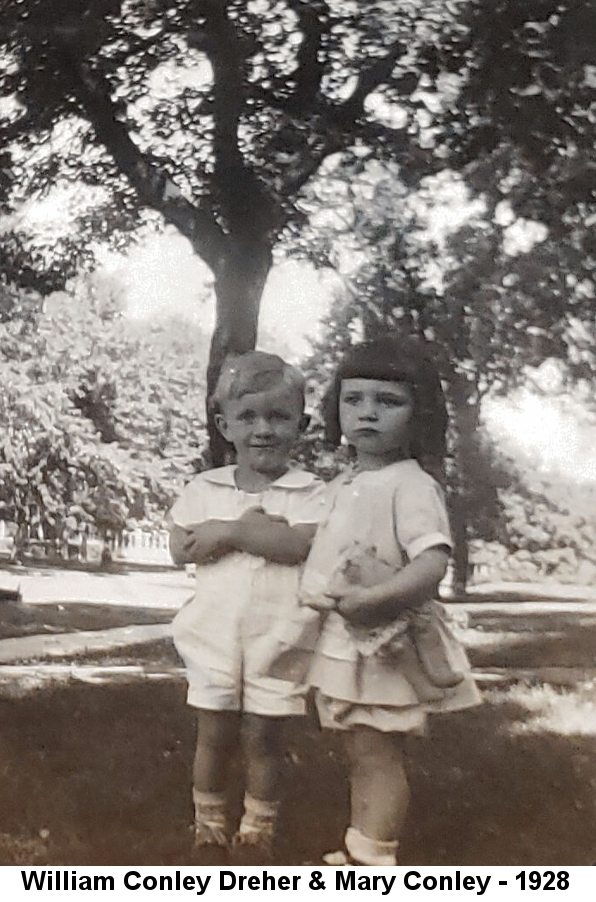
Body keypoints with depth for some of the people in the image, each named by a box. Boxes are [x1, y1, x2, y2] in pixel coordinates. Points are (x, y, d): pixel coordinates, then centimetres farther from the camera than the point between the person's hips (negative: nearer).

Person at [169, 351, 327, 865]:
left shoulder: (310, 493, -4)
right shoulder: (205, 488, 4)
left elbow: (301, 544, -21)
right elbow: (182, 547, -4)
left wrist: (229, 531, -18)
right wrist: (254, 529, -14)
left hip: (277, 637, -2)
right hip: (216, 634, 2)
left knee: (262, 738, 7)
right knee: (214, 736, 11)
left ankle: (256, 839, 23)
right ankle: (210, 837, 27)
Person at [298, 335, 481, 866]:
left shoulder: (411, 485, -16)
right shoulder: (344, 484, 10)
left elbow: (433, 563, -27)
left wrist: (372, 598, -34)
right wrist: (315, 594, 8)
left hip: (383, 645, -8)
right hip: (342, 642, 8)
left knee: (377, 753, 0)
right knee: (360, 754, 18)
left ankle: (375, 860, 11)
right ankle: (359, 852, 31)